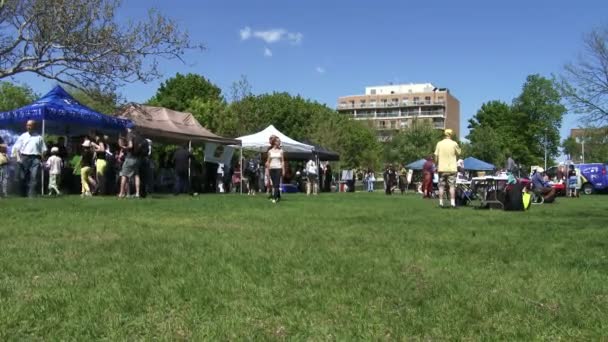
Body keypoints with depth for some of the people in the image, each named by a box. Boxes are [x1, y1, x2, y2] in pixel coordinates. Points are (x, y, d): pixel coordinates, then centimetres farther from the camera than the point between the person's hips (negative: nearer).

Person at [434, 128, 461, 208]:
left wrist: (437, 166, 10)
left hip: (442, 168, 2)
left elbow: (436, 156, 1)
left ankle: (441, 202, 6)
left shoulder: (439, 144, 1)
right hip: (452, 168, -2)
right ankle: (452, 202, -5)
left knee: (441, 186, 6)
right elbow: (458, 153, 4)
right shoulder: (454, 144, -4)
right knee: (452, 186, 1)